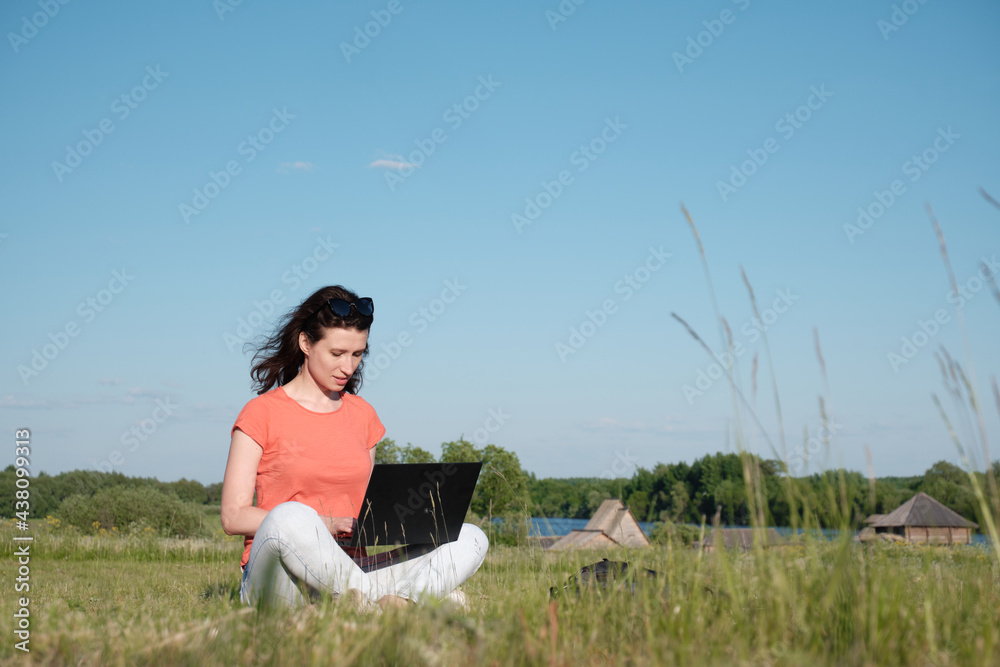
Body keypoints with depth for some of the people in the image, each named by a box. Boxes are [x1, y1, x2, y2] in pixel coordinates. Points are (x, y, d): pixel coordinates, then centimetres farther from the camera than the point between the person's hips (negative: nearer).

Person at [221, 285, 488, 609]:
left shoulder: (362, 415, 16)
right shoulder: (262, 413, 1)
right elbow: (233, 516, -5)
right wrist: (325, 524, -17)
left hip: (350, 567, 5)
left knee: (470, 539, -13)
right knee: (291, 518, -40)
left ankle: (396, 601, -38)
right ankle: (381, 600, -29)